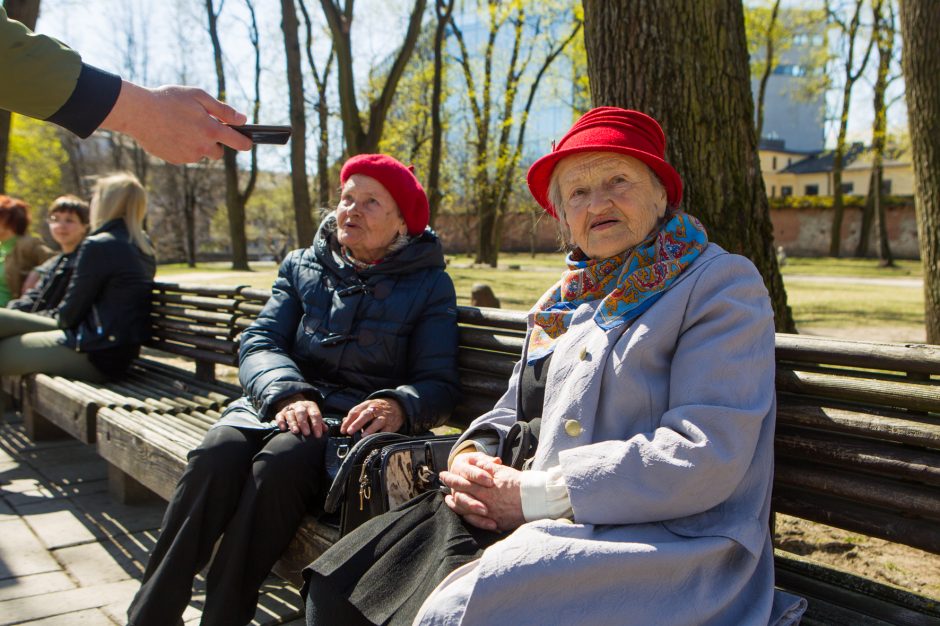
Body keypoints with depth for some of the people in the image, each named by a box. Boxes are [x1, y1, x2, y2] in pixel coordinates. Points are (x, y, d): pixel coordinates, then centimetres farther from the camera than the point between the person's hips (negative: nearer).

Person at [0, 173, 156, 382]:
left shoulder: (98, 245, -17)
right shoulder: (143, 247, 10)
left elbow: (70, 313, -11)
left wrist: (56, 316, 11)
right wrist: (57, 316, 15)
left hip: (98, 356, -9)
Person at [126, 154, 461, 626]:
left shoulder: (429, 285, 9)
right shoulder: (302, 267, 17)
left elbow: (439, 384, 1)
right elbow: (258, 343, 5)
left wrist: (398, 405, -23)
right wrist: (288, 393, -17)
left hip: (357, 420, -3)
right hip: (282, 405, 3)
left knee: (280, 463, -34)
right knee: (217, 454, -29)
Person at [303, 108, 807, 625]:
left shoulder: (723, 286, -4)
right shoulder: (566, 300, 19)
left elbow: (704, 456, -15)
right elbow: (513, 411, 24)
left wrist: (535, 494, -15)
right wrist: (472, 457, -1)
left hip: (662, 540, -6)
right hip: (544, 524, 7)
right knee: (344, 583, -8)